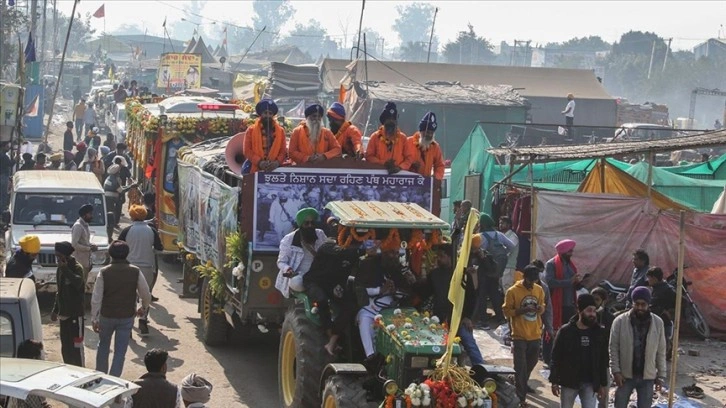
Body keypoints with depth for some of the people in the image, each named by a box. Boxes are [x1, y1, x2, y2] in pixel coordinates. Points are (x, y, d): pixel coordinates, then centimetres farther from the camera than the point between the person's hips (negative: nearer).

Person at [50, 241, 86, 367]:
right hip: (64, 313, 8)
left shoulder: (77, 268, -13)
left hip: (75, 313, -8)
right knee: (65, 347, 12)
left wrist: (65, 269, -32)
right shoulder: (60, 269, 11)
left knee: (76, 345, -6)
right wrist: (55, 310, 22)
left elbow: (78, 283, -34)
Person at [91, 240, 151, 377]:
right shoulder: (135, 272, -8)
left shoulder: (104, 272, -11)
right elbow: (146, 295, -2)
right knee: (120, 352, 6)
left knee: (103, 345, 22)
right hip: (127, 317, 0)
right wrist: (143, 308, 18)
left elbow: (96, 298, -12)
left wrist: (94, 318, -5)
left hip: (107, 316, 0)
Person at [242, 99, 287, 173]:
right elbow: (247, 150, 2)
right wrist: (259, 162, -14)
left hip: (275, 171, 1)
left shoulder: (280, 131, 12)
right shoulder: (251, 130, 8)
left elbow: (283, 150, 8)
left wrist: (277, 162, -13)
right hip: (256, 171, -1)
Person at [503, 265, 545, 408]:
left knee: (531, 363, 21)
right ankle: (521, 396, 0)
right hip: (520, 335, -6)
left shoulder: (539, 290, 4)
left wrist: (540, 309, -9)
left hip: (535, 334, 6)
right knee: (520, 366, -5)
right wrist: (522, 310, -23)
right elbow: (506, 311, -8)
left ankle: (522, 384, 45)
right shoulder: (513, 291, -11)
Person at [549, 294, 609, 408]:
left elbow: (603, 360, 6)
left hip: (590, 383, 1)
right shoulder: (565, 331, -8)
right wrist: (554, 381, -9)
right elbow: (556, 358, -5)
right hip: (569, 381, -1)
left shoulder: (599, 332, 0)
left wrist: (602, 383, 5)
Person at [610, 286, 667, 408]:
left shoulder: (657, 323, -4)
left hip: (647, 377, 1)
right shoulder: (620, 321, -9)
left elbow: (661, 351, 2)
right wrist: (616, 371, -12)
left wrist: (661, 375, 1)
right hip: (625, 375, -1)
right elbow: (614, 348, -5)